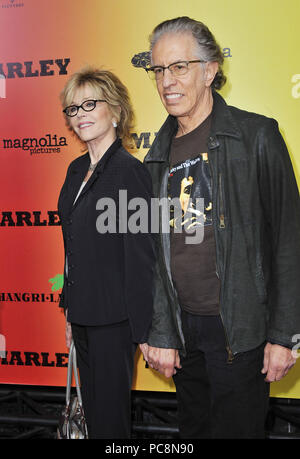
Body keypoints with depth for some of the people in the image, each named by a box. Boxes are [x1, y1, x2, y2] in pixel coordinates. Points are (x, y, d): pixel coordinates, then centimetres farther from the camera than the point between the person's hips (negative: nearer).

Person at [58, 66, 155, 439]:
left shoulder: (129, 170, -16)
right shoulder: (76, 170, 10)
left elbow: (141, 256, -18)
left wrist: (142, 331, -17)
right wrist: (70, 309, 16)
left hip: (113, 320, -8)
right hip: (82, 315, 8)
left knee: (110, 416, 7)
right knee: (91, 410, 20)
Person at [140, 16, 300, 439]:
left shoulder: (256, 137, -9)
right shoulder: (159, 154, 7)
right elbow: (154, 251, 8)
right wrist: (159, 333, 4)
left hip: (240, 329, -5)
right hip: (182, 327, 5)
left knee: (237, 429, 6)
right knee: (193, 430, 19)